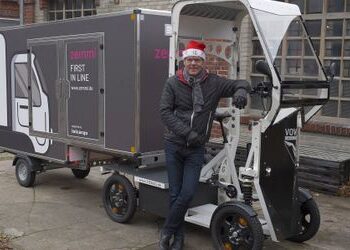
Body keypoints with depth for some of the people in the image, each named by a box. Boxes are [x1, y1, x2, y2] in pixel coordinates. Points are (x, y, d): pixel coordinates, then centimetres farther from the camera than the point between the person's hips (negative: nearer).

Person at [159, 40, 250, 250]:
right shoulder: (173, 83, -3)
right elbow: (165, 112, -7)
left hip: (196, 149, 1)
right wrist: (187, 133, -18)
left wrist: (240, 91, -19)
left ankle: (167, 232, 19)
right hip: (174, 145, -1)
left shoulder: (213, 83, 1)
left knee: (188, 193, -4)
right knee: (176, 194, 6)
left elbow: (241, 83, 7)